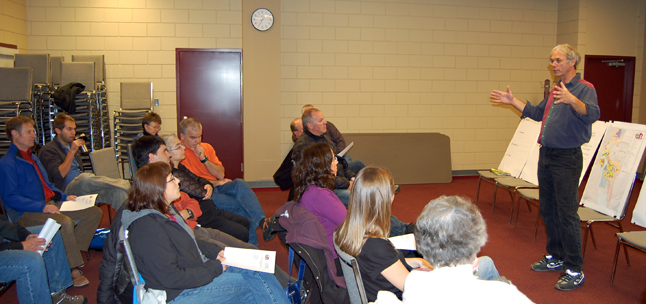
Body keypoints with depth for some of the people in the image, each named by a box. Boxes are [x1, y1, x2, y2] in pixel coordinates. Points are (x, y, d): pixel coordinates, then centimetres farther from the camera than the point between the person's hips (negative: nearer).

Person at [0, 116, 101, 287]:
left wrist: (65, 197, 11)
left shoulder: (33, 158, 21)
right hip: (25, 213, -9)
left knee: (94, 212, -2)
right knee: (65, 222, -36)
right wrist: (42, 207, -25)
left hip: (49, 204, 9)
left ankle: (73, 252, -3)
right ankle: (74, 269, -23)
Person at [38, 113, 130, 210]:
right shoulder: (47, 150, 2)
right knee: (84, 178, -41)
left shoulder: (72, 144, 26)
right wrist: (72, 151, -13)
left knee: (119, 192, -22)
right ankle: (124, 184, -36)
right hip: (68, 188, -7)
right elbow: (59, 174, -13)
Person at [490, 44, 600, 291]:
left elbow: (592, 114, -28)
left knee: (567, 213, -7)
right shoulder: (556, 90, 16)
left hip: (567, 158, -9)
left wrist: (571, 99, -45)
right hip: (546, 155, 9)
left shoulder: (585, 89, -10)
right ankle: (555, 257, 30)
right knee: (548, 210, 15)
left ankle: (575, 270, 3)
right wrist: (512, 101, 21)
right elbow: (537, 113, 27)